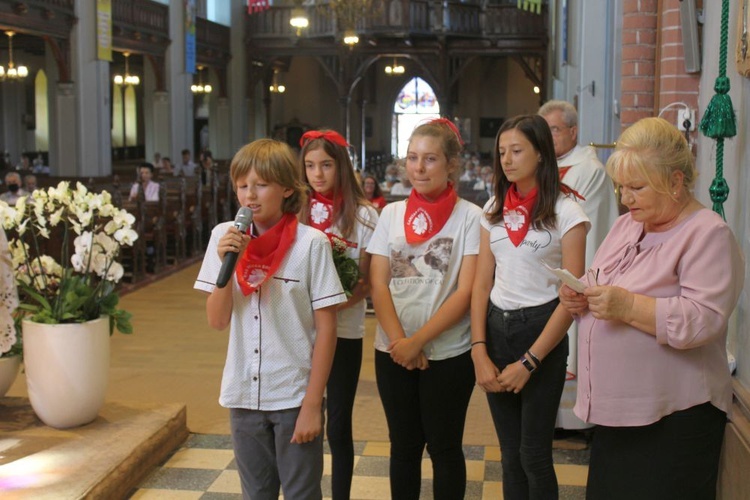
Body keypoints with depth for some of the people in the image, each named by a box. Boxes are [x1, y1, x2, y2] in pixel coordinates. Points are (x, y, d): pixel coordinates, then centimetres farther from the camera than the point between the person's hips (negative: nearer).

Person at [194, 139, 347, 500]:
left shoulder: (311, 243, -12)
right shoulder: (224, 237, -1)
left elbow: (326, 327, -9)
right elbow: (217, 321, -1)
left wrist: (312, 404, -11)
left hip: (295, 396, -3)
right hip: (244, 394, 4)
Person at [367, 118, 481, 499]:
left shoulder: (469, 217, -5)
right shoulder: (391, 213, 5)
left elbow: (466, 292, -11)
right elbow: (378, 284, 1)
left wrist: (417, 341, -15)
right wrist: (399, 341, -13)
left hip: (448, 353, -3)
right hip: (392, 352, 3)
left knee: (444, 447, 9)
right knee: (403, 445, 14)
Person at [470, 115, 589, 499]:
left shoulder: (566, 211, -8)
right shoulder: (494, 208, 7)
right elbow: (481, 283, 5)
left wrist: (529, 362, -15)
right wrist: (479, 352, -6)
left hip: (540, 330, -4)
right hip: (495, 328, 4)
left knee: (533, 454, 2)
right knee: (510, 453, 12)